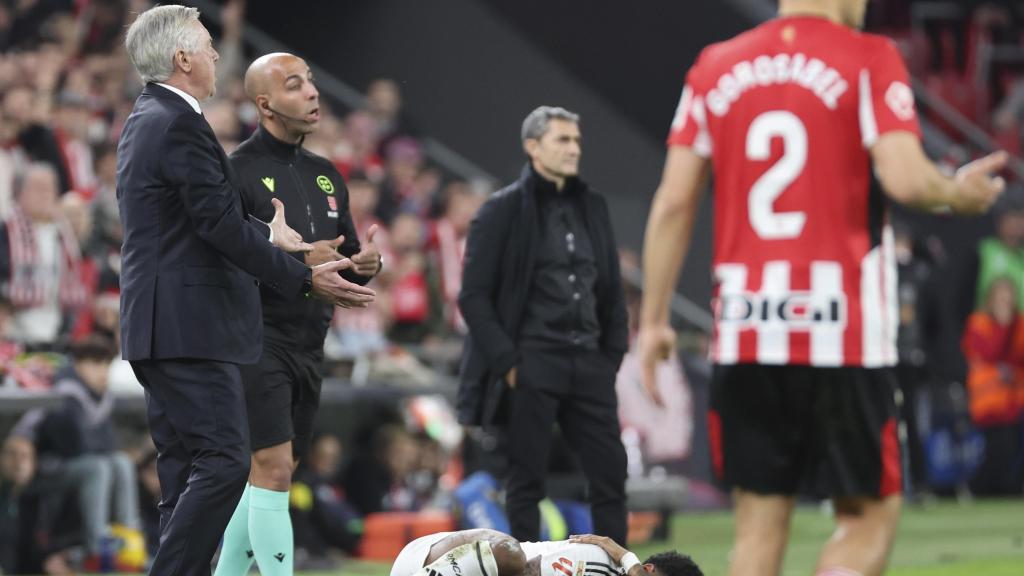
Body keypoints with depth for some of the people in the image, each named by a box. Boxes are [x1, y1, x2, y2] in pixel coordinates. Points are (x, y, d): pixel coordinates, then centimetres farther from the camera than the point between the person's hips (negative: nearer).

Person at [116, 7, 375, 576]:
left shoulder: (146, 121, 17)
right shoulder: (179, 125, -15)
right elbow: (221, 225, -18)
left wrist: (267, 235, 32)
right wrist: (306, 279, -15)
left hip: (161, 328, 11)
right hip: (190, 329, -11)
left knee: (186, 468, 10)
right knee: (223, 462, -13)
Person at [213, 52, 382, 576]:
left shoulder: (325, 175, 15)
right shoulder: (238, 171, -9)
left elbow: (345, 259, 21)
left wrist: (368, 263, -2)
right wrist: (298, 261, -25)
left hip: (309, 345, 8)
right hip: (259, 341, -8)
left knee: (272, 475, 12)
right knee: (273, 468, -13)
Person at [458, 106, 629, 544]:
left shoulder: (592, 208, 15)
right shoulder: (504, 211, -2)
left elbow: (611, 290, 21)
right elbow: (473, 296, -6)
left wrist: (612, 353, 10)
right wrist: (506, 361, -12)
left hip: (587, 361, 5)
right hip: (532, 363, -5)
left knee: (610, 471, 2)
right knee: (527, 479, 0)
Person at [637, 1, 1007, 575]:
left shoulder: (714, 68, 10)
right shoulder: (868, 59, -3)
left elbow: (673, 203, 6)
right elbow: (905, 178, -15)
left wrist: (654, 319, 11)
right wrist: (958, 193, 6)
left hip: (744, 333, 4)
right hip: (843, 334, -4)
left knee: (760, 524, 8)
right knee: (870, 515, 7)